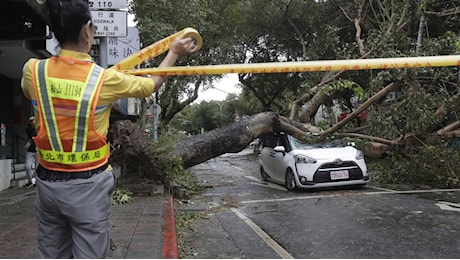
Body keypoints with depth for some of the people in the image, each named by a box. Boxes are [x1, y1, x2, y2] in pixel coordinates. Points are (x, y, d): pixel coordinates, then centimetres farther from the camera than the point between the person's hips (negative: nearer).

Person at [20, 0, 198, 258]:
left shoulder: (33, 71, -4)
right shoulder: (105, 79, -12)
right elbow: (151, 85, 5)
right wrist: (174, 53, 19)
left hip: (48, 182, 4)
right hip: (88, 185, -4)